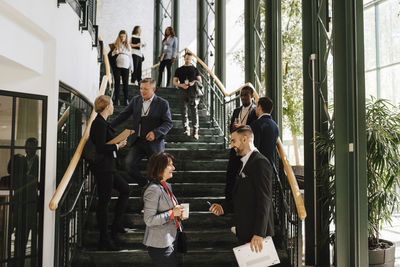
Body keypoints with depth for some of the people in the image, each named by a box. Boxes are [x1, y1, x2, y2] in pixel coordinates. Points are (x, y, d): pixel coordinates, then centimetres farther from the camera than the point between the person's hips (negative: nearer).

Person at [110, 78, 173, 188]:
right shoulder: (136, 100, 6)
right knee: (129, 163, -14)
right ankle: (145, 186, 6)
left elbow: (168, 123, -7)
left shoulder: (162, 103, -6)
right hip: (138, 141, 3)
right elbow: (124, 115, 13)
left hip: (154, 143, -3)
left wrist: (155, 133, -22)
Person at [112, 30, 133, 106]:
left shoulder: (128, 45, 17)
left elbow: (130, 56, 20)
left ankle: (126, 99, 4)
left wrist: (131, 67, 16)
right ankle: (116, 99, 3)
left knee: (126, 83, -1)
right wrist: (114, 53, -15)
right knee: (117, 83, -1)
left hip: (126, 67, 2)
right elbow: (111, 55, 8)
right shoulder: (116, 45, 8)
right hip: (117, 66, -2)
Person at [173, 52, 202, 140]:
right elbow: (175, 81, 11)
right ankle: (186, 129, 6)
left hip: (193, 91, -1)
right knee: (184, 110, -2)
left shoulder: (195, 69, 17)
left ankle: (195, 131, -10)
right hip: (183, 91, 1)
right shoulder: (179, 70, 17)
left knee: (194, 110, -8)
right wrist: (181, 85, -10)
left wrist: (194, 83, -11)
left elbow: (200, 81, 11)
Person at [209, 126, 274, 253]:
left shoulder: (260, 162, -14)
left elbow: (264, 201, -20)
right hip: (245, 233, 9)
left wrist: (259, 234, -24)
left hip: (256, 233, -9)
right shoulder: (246, 163, 17)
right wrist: (223, 207, 7)